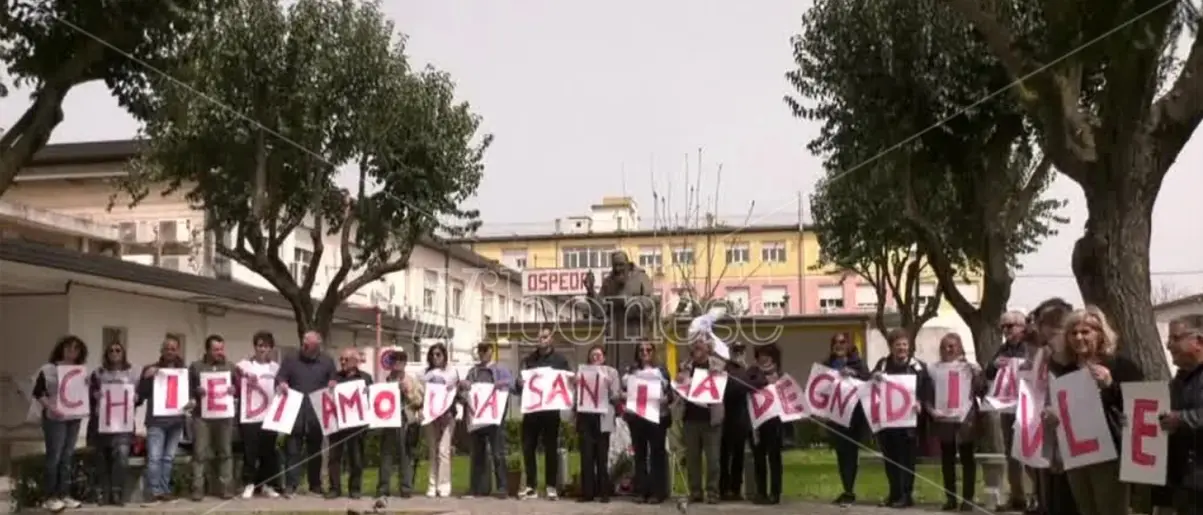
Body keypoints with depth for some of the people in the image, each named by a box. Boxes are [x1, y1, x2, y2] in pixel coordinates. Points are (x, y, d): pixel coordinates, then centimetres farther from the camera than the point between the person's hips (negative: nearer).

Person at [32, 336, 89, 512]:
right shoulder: (48, 369, -2)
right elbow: (37, 393, -6)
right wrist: (51, 407, -18)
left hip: (74, 418, 5)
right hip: (54, 418, -5)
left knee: (68, 457, 8)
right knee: (54, 457, -5)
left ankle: (64, 494, 14)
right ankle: (50, 497, 1)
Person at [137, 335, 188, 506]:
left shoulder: (183, 370, 9)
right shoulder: (150, 369, 4)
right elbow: (140, 395, 2)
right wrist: (147, 378, -13)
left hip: (176, 421, 2)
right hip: (156, 421, -2)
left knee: (169, 458, 7)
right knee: (154, 457, -9)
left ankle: (164, 490, 13)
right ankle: (154, 492, -6)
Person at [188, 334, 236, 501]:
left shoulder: (230, 367, 13)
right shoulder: (195, 366, 6)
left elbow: (239, 388, 14)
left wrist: (235, 391, -8)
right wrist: (196, 391, -16)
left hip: (225, 416, 2)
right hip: (202, 415, -2)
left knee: (225, 452, 3)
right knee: (200, 453, -4)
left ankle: (225, 488, 7)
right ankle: (197, 490, -1)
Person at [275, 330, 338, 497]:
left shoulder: (327, 362, 8)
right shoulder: (290, 360, 6)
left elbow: (336, 382, 10)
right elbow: (279, 379, 2)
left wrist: (333, 385, -13)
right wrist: (281, 384, -21)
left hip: (317, 413, 1)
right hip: (294, 412, -1)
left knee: (315, 449, 10)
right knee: (292, 449, -5)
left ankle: (315, 484, 19)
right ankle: (290, 485, -3)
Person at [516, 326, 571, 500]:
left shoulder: (560, 360, 5)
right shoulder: (528, 360, 12)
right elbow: (519, 383, 8)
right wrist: (520, 383, -14)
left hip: (551, 410, -2)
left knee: (551, 448, 2)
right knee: (528, 447, 2)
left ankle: (551, 486, 8)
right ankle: (530, 486, 10)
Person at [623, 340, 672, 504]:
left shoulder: (661, 370, 7)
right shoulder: (631, 370, 12)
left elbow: (670, 392, 3)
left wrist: (665, 398, -16)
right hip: (636, 416, 2)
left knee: (657, 453, -1)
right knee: (640, 453, 5)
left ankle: (657, 492, 1)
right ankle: (640, 491, 10)